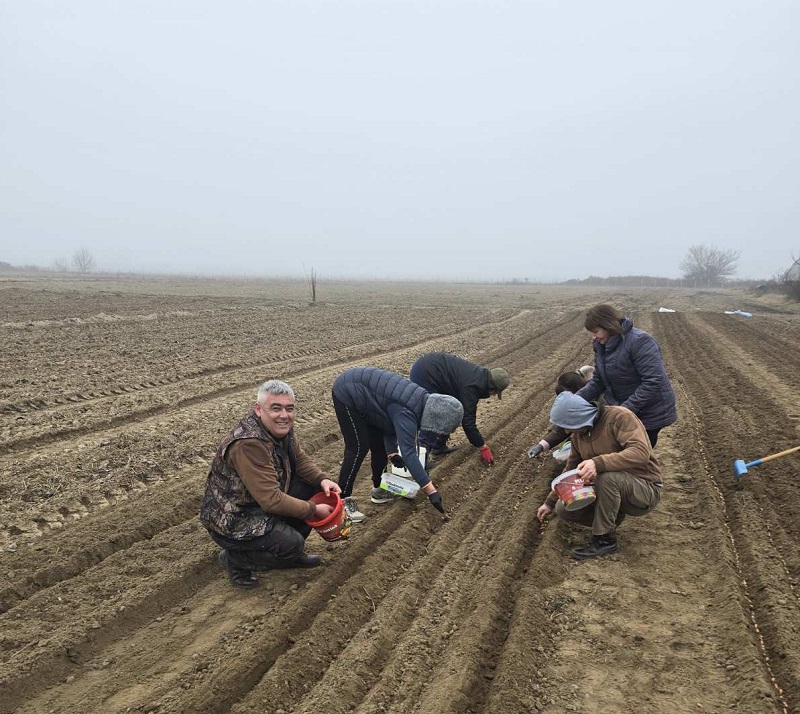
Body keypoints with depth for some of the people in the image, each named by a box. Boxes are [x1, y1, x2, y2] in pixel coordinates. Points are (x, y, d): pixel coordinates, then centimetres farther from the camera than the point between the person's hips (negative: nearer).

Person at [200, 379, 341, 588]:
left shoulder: (281, 428, -7)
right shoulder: (248, 444, -33)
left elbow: (300, 459, 8)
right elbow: (271, 500, -32)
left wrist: (322, 479, -11)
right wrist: (313, 510, -22)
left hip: (263, 501, 9)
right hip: (231, 520, -9)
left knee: (313, 487, -2)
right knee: (292, 543, -23)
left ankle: (291, 552, 13)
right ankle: (234, 559, 2)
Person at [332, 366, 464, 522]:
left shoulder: (421, 402, -3)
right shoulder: (406, 411, -32)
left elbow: (390, 423, 7)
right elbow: (409, 453, -36)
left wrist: (392, 452, -5)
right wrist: (432, 491, -35)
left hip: (360, 390, 9)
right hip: (346, 393, -9)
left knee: (379, 444, 10)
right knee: (359, 448, -10)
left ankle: (379, 490, 23)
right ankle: (343, 500, -2)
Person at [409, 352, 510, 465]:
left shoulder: (481, 374, 5)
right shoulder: (471, 387, -22)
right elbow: (467, 420, -20)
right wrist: (483, 448, -12)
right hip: (423, 374, -10)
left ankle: (439, 447, 20)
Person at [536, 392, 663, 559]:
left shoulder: (619, 416, -19)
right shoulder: (578, 434, 3)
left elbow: (641, 452, -34)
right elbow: (570, 471, 15)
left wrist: (598, 462, -44)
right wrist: (550, 502, 18)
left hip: (645, 489, -7)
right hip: (613, 489, 7)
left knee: (606, 476, -37)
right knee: (563, 508, -9)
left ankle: (605, 538, -18)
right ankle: (613, 516, 8)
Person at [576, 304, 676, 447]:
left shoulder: (639, 341, -22)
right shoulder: (601, 346, 3)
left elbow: (653, 382, -28)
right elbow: (598, 382, 6)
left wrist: (626, 408, -29)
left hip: (650, 415, -7)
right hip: (623, 414, 7)